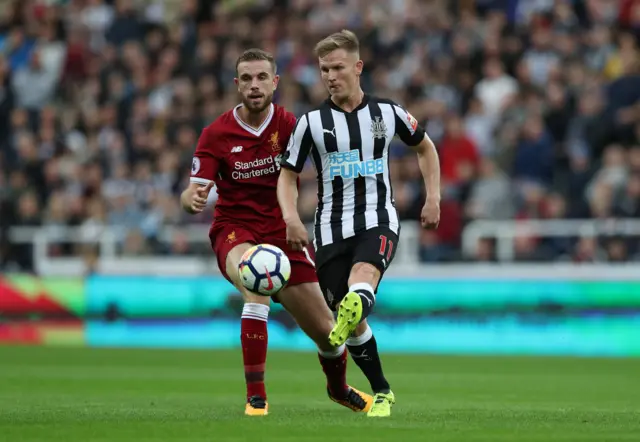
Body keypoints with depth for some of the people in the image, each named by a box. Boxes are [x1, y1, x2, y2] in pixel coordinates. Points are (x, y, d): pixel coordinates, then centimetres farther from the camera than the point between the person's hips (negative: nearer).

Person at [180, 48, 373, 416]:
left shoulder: (287, 123, -3)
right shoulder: (216, 134, -6)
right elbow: (193, 193, -7)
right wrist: (193, 199, -31)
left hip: (281, 231, 2)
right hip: (235, 230, -2)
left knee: (325, 330, 1)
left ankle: (339, 387, 38)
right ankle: (256, 396, -30)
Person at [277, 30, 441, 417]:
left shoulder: (388, 113, 4)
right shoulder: (312, 122, 2)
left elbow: (425, 147, 22)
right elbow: (288, 175, 8)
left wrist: (433, 198, 12)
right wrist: (291, 217, -11)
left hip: (379, 222, -1)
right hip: (332, 228, 1)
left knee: (361, 282, -34)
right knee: (353, 322, 1)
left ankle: (352, 313, -65)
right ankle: (382, 393, 18)